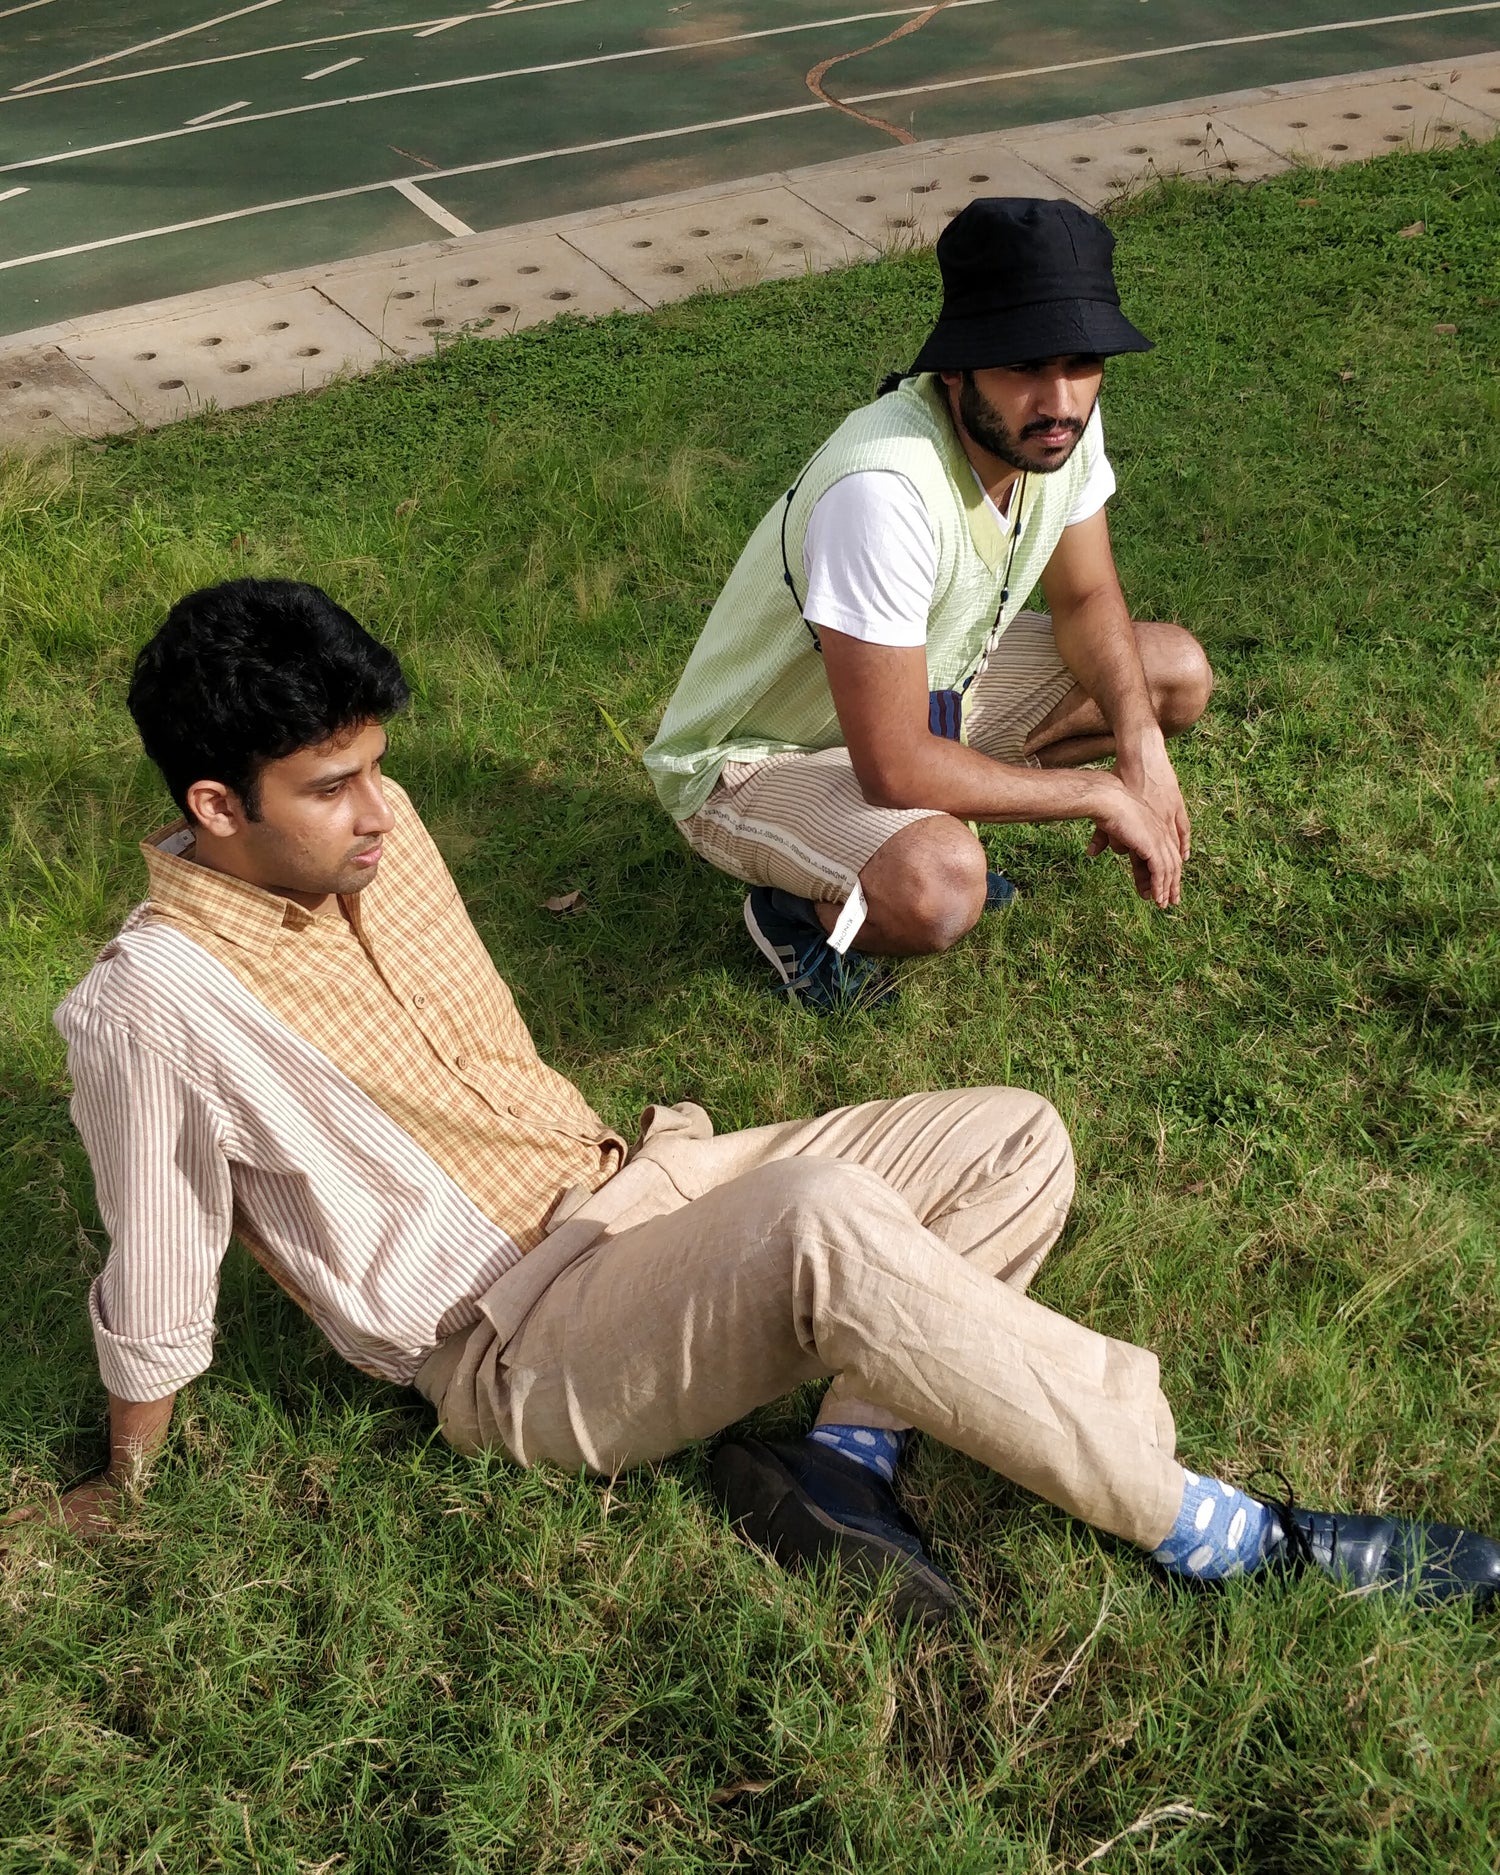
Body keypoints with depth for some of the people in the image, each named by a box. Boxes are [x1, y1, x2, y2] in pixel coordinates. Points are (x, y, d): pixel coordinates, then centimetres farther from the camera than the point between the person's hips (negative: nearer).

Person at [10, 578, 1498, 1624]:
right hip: (509, 1348, -7)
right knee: (825, 1220, -37)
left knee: (1014, 1140, -4)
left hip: (620, 1187, 8)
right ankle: (1219, 1537, -21)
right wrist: (125, 1504, 5)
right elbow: (153, 1311, -8)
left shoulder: (369, 830, 1)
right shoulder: (157, 1006, -20)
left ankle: (840, 1457, -17)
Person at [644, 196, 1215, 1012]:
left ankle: (932, 833, 10)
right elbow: (895, 769, -35)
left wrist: (1142, 745, -16)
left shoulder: (1061, 420, -14)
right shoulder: (886, 487, -38)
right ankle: (797, 907, -1)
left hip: (927, 686, 8)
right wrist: (1103, 793, -24)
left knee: (1176, 672, 3)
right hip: (754, 757, -8)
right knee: (937, 889, -37)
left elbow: (1086, 600, 2)